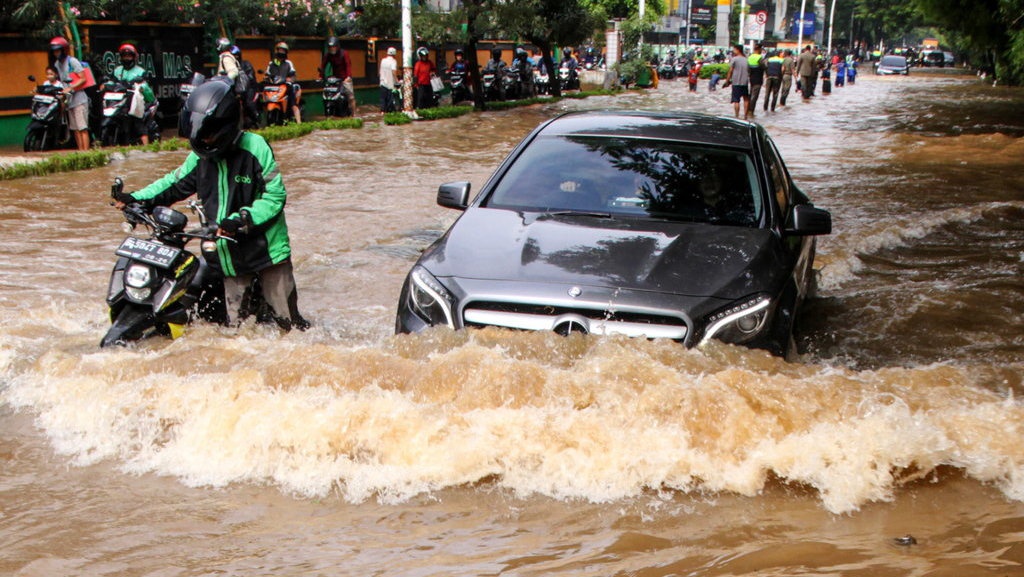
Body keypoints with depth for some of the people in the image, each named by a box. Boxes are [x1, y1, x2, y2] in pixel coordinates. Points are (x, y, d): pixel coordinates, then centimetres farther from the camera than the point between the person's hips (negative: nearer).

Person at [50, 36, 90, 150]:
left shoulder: (72, 61, -8)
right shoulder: (57, 64, 16)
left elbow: (83, 79, -12)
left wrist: (70, 88, -19)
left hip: (78, 98, -8)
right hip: (69, 100, 8)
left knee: (82, 128, -11)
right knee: (75, 129, 7)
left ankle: (86, 151, -13)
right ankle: (80, 150, 10)